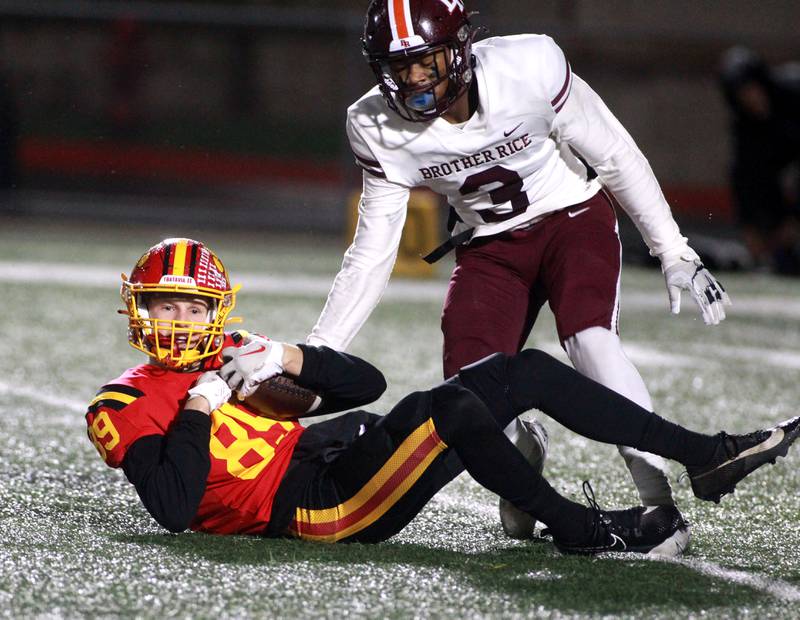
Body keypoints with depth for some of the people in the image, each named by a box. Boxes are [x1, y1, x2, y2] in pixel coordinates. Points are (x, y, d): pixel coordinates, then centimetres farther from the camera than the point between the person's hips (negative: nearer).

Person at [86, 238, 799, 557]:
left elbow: (364, 382, 14)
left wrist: (288, 359, -3)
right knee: (449, 407, -31)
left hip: (344, 452, 9)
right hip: (319, 506, -9)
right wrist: (199, 412, -15)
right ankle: (577, 527, -18)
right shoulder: (126, 406, 2)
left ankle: (705, 455, 2)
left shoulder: (230, 355, 23)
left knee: (526, 371, 1)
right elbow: (174, 507, -16)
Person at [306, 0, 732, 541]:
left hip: (574, 218, -3)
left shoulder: (528, 68, -27)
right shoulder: (380, 128, -17)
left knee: (590, 338, -30)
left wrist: (676, 254, -10)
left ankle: (658, 498, -23)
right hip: (490, 247, 3)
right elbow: (371, 257, -9)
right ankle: (521, 451, 19)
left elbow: (615, 157, -13)